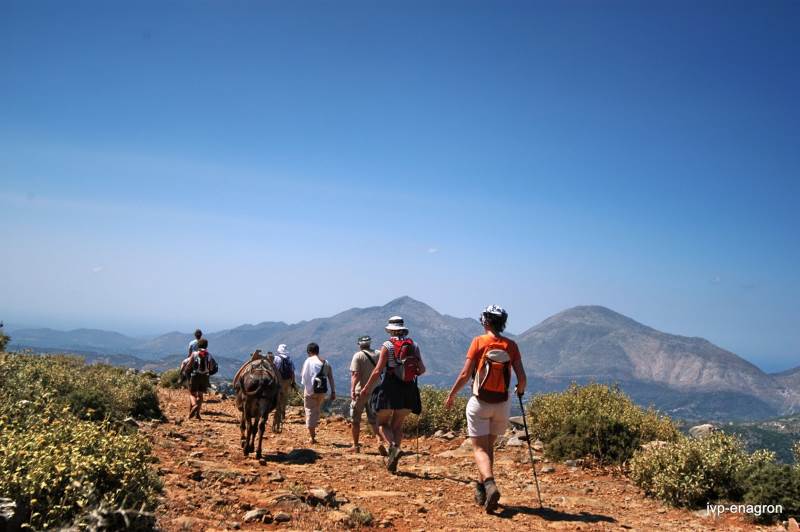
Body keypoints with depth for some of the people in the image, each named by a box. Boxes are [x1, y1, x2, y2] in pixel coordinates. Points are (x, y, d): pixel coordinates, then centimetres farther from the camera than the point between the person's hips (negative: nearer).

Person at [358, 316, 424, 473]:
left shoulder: (387, 346, -6)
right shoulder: (414, 345, 5)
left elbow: (378, 370, -10)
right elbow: (422, 369, 6)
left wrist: (366, 388, 0)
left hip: (390, 389, -4)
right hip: (409, 391, 4)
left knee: (382, 423, 7)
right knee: (397, 425, 13)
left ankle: (393, 446, -20)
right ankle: (392, 461, 6)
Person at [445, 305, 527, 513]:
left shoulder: (479, 342, -7)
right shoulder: (511, 345, 1)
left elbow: (465, 374, -10)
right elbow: (522, 377, -3)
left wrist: (451, 395, 3)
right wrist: (520, 390, 19)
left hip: (480, 402, -3)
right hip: (502, 404, 4)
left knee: (479, 448, -1)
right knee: (489, 445, 20)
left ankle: (490, 485, -23)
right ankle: (481, 488, 28)